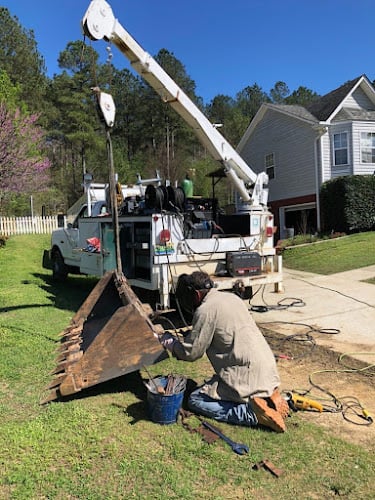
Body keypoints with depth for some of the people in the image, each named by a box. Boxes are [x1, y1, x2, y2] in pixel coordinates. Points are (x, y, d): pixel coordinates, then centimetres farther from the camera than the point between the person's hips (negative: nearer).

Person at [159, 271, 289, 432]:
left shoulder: (205, 310, -14)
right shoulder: (231, 297, 12)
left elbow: (191, 352, -9)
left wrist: (169, 342, 10)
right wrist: (190, 336, 23)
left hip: (246, 375, -9)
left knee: (195, 400, 2)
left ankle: (252, 413, -11)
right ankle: (269, 395, 9)